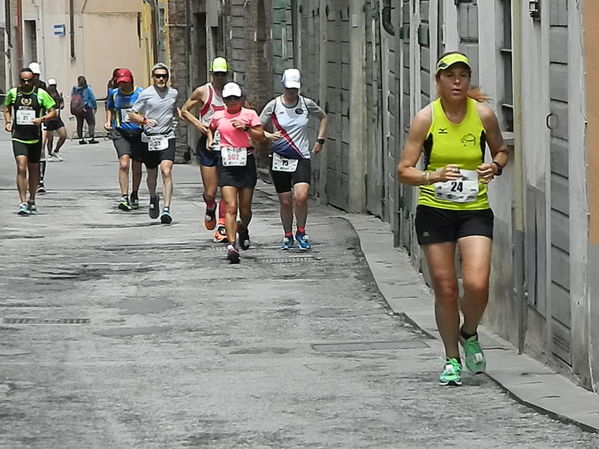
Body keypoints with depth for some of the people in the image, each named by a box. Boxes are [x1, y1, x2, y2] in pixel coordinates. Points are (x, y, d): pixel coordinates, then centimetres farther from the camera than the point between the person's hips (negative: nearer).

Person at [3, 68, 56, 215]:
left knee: (33, 170, 12)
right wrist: (8, 122, 4)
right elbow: (7, 108, 21)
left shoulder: (40, 93, -2)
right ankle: (23, 203, -17)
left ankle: (32, 201, 30)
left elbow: (53, 112, 2)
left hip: (35, 137, 1)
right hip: (18, 138, -1)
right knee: (21, 168, -16)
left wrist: (42, 119, -17)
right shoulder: (13, 93, 2)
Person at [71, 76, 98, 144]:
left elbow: (72, 99, 4)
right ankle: (91, 138, -11)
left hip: (76, 109, 4)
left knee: (79, 124, 12)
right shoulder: (88, 89, -7)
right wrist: (95, 107, 7)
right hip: (86, 108, -4)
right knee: (91, 123, -1)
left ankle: (80, 139, 12)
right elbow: (93, 99, -5)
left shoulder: (74, 89, 3)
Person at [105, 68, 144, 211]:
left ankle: (134, 195, 31)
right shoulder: (114, 94, 5)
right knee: (124, 164, -18)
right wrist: (108, 121, 9)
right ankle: (124, 197, -20)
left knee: (136, 167, 9)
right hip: (120, 133, 1)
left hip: (138, 132, -1)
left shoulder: (140, 93, -4)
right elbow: (110, 108, 24)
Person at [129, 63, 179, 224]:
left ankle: (167, 209, -22)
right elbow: (132, 115, 0)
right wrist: (145, 120, -16)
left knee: (166, 172, -17)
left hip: (167, 138, 0)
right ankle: (153, 198, 45)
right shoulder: (146, 94, -2)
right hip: (149, 139, 0)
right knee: (152, 174, 14)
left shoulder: (173, 93, 9)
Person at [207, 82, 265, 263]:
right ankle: (232, 245, -20)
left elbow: (261, 137, -2)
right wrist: (210, 140, 11)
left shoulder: (249, 114, 3)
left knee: (245, 210, 7)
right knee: (230, 207, -15)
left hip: (246, 162, 0)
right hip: (226, 164, 0)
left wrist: (246, 128, -15)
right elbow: (210, 129, 30)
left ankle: (242, 230, 40)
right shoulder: (218, 116, 8)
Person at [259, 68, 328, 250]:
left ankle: (301, 232, 2)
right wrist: (269, 135, -17)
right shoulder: (274, 105, -2)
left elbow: (323, 117, 21)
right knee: (285, 201, 3)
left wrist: (320, 140, 14)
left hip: (302, 159, 0)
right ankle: (287, 236, 22)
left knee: (301, 196, -19)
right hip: (279, 159, 0)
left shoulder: (306, 104, 1)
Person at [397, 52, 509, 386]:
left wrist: (495, 166, -6)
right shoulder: (426, 118, -6)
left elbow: (501, 150, 16)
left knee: (477, 285, -15)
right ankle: (452, 359, 20)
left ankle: (470, 334, 17)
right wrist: (432, 176, -24)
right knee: (445, 289, 2)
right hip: (434, 211, 0)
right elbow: (404, 170, -6)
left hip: (475, 211, 0)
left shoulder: (483, 114, -3)